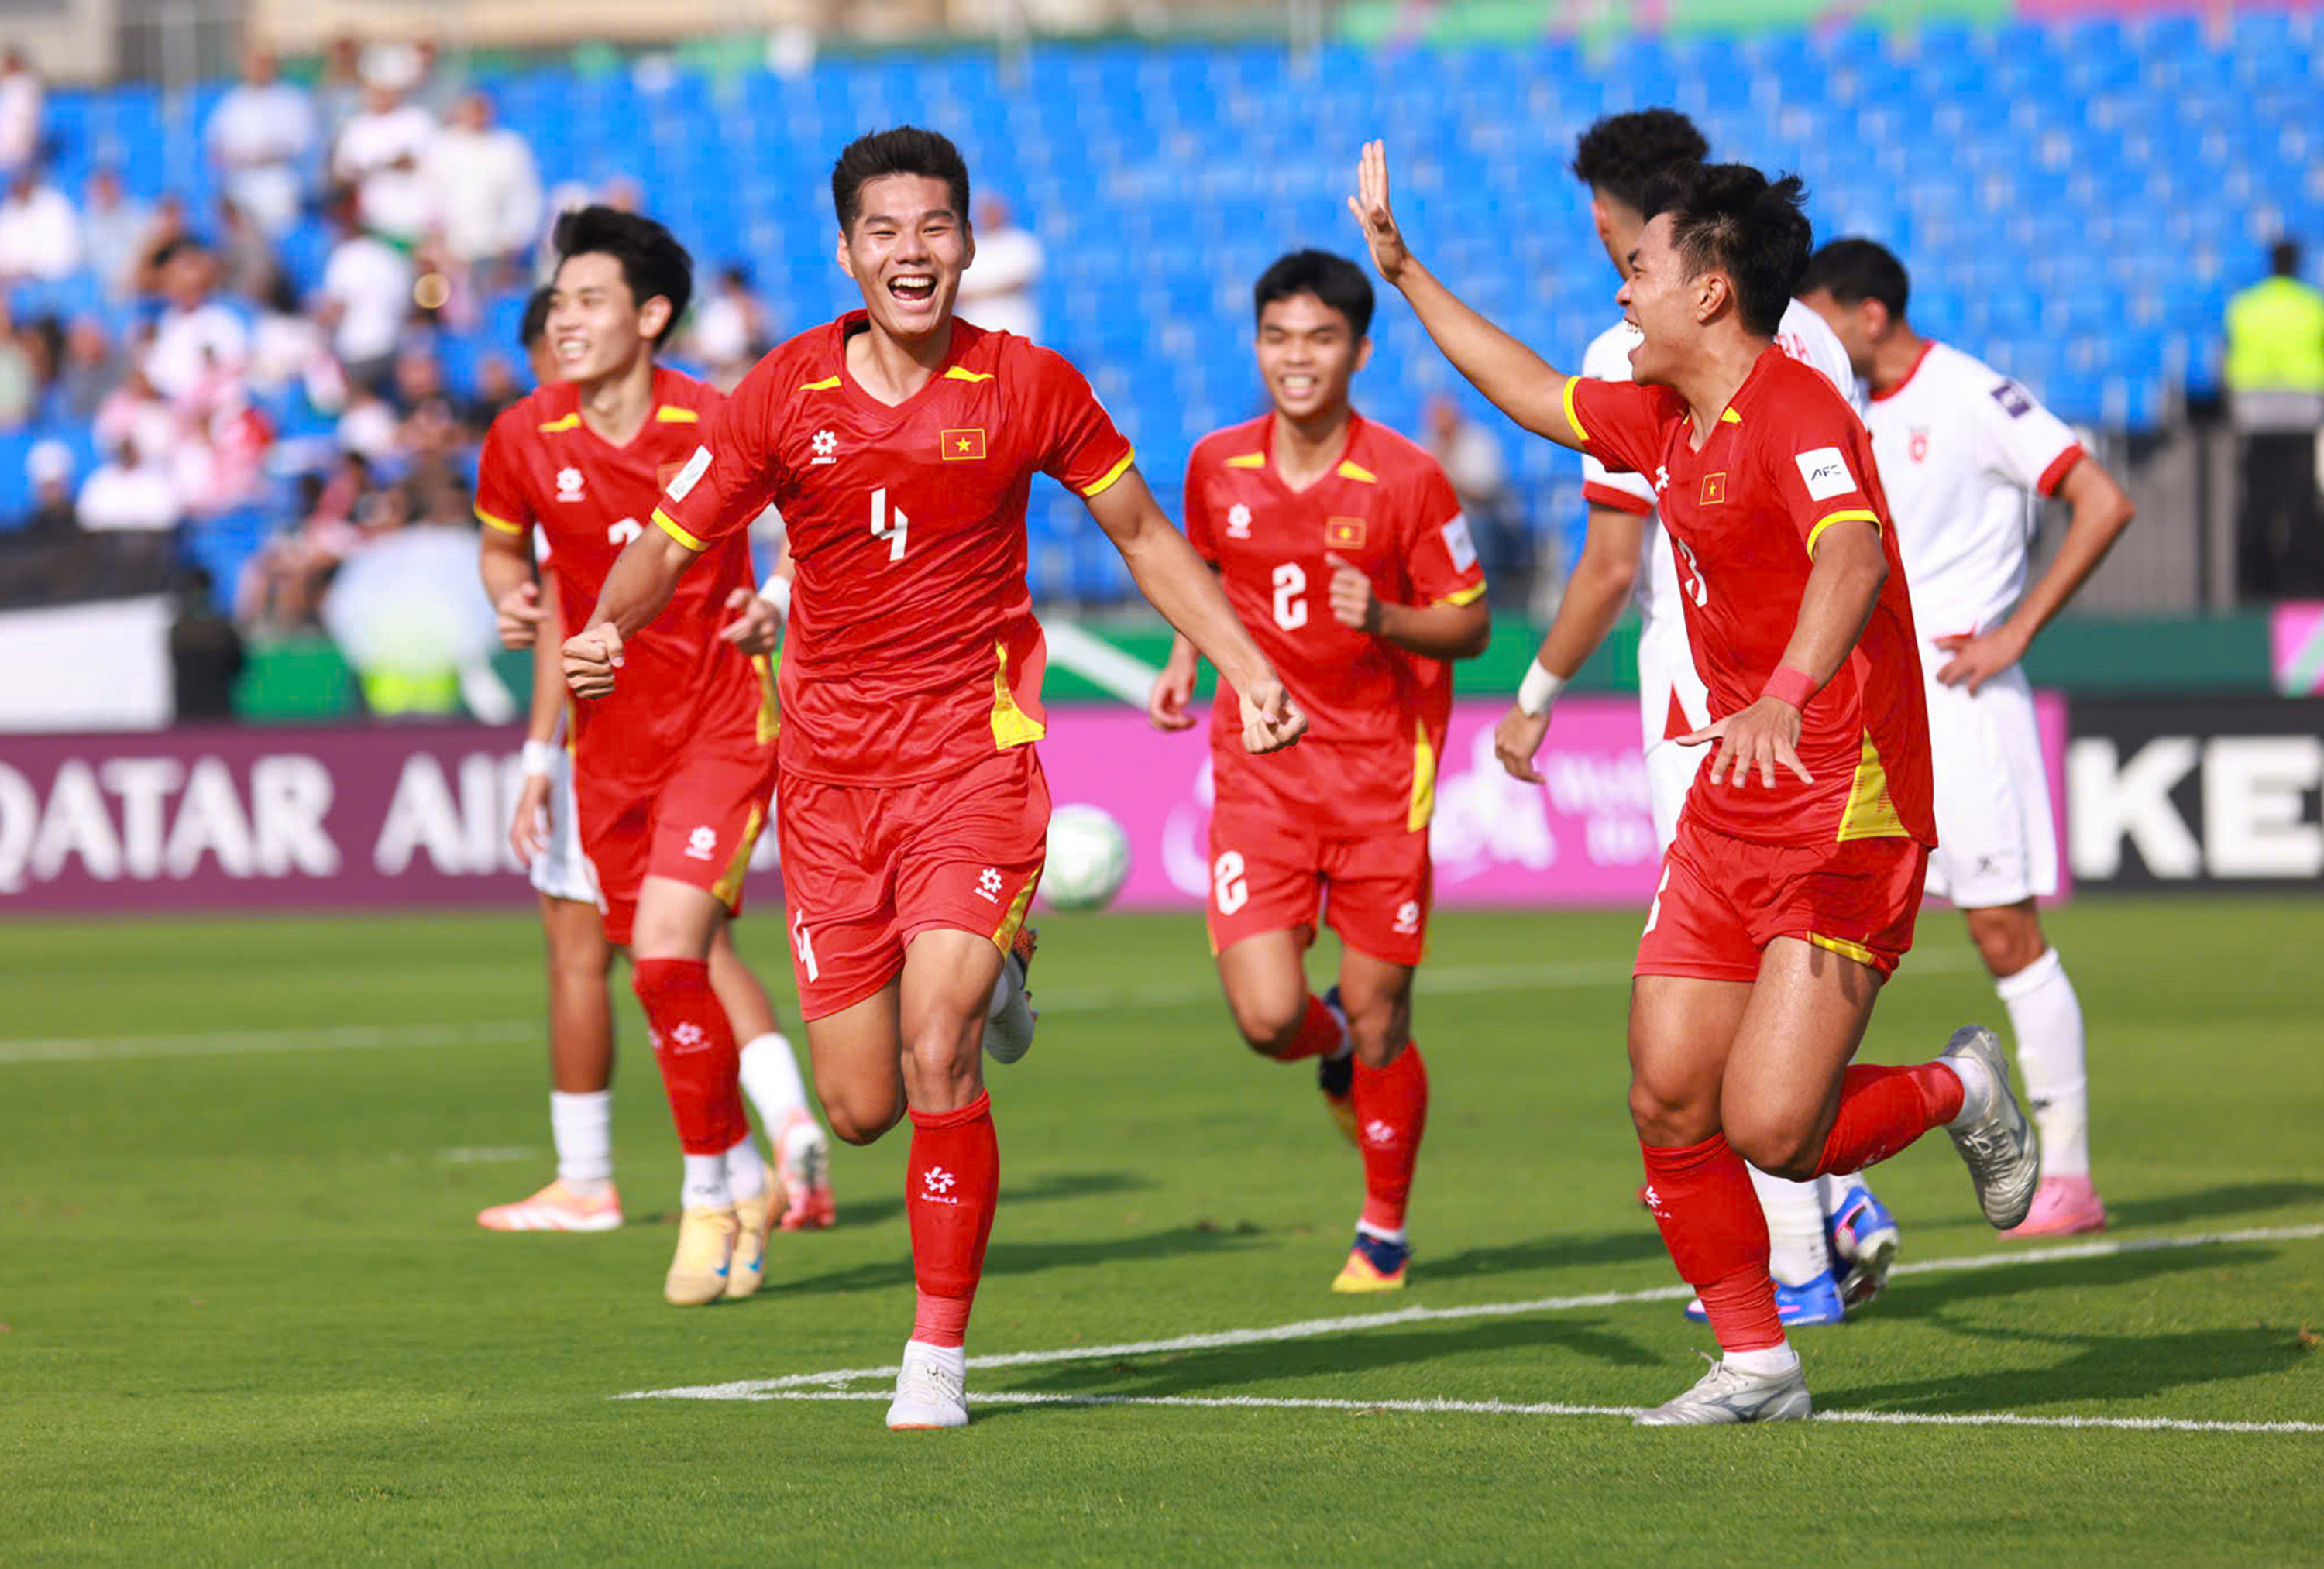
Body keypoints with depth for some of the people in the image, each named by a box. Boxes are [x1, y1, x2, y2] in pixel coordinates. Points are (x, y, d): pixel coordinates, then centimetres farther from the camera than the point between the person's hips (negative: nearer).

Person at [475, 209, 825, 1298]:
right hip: (612, 739, 5)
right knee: (673, 975, 9)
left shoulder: (717, 425, -14)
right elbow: (503, 544, 16)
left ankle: (711, 1197, -3)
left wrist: (775, 604, -16)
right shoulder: (524, 439, -4)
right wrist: (511, 599, -7)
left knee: (667, 952, -19)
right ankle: (749, 1175, 31)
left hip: (720, 725, -5)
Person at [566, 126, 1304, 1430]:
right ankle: (987, 972, 41)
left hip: (974, 751, -2)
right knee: (862, 1109, 5)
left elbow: (1146, 535, 10)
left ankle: (942, 1351, -6)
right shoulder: (783, 396, -2)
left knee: (935, 1055, -20)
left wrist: (1250, 671, 3)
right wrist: (607, 631, -19)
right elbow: (671, 545, 2)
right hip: (830, 775, 2)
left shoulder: (1028, 389, -4)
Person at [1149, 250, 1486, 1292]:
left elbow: (1470, 627, -4)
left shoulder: (1406, 480, -10)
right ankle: (1332, 1046, 28)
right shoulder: (1217, 467, 0)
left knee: (1378, 1019, 2)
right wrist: (1187, 655, 5)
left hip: (1382, 770, -2)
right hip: (1258, 767, 2)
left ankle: (1385, 1230, 25)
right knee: (1268, 1019, -11)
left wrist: (1383, 618, -23)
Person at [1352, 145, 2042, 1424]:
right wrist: (1401, 270, 33)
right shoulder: (1668, 418, 11)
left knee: (1768, 1131, -13)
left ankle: (1959, 1092, 16)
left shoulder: (1795, 410, -18)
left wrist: (1787, 695, -53)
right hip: (1732, 811, 9)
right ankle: (1755, 1364, 15)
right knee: (1667, 1105, 1)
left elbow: (1851, 557, -36)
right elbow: (1537, 396, 30)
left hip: (1845, 814, -9)